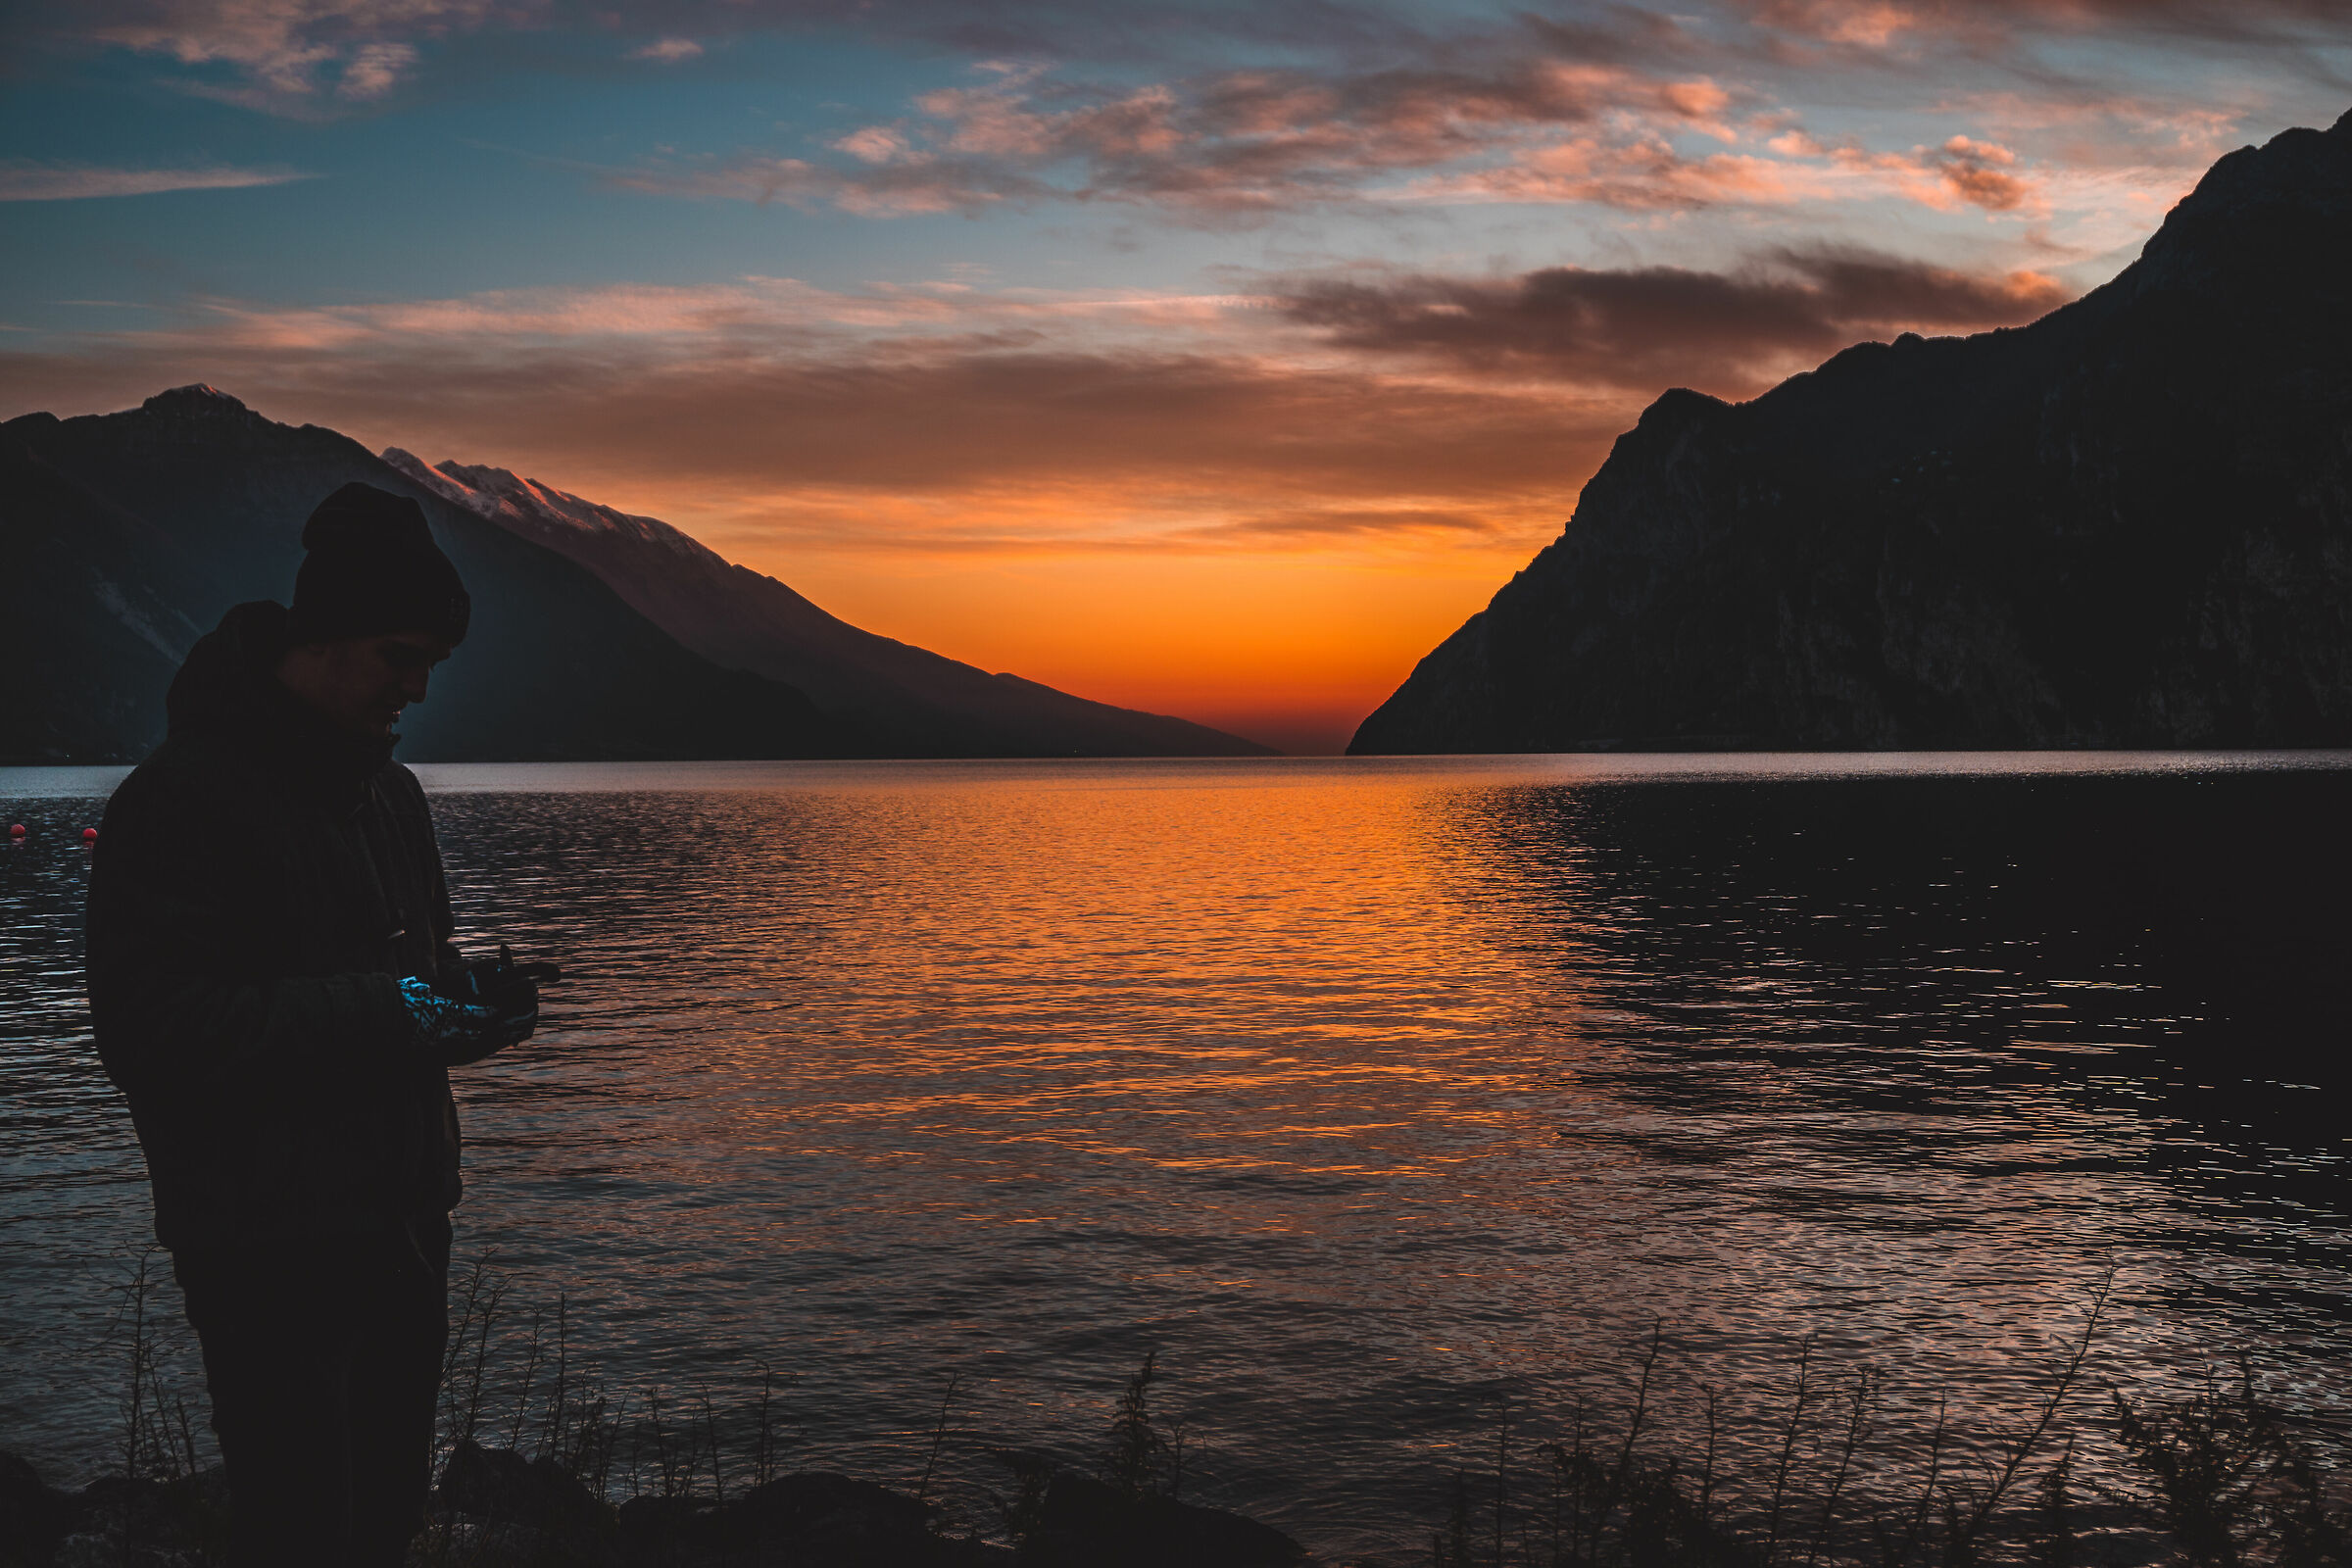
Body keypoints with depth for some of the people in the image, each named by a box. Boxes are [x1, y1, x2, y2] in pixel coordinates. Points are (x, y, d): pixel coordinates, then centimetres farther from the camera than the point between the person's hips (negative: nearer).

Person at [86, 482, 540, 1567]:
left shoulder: (388, 791, 15)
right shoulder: (186, 794, -13)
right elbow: (153, 1031, -20)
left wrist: (466, 1002, 2)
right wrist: (379, 1010, -24)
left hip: (401, 1218, 8)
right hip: (269, 1248, -8)